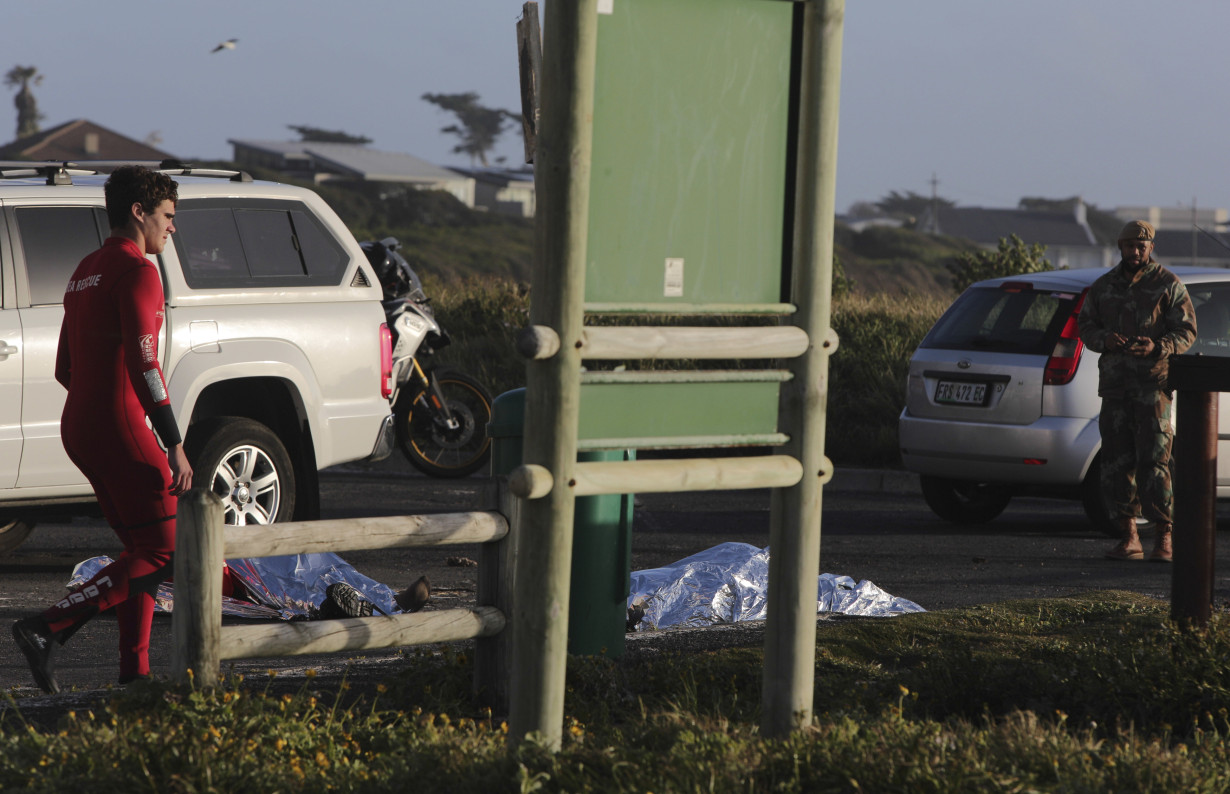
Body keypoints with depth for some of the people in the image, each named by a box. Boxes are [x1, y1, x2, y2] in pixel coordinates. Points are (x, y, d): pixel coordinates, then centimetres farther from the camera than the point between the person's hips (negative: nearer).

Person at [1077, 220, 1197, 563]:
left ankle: (1165, 538, -5)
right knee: (1117, 461, 1)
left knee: (1154, 460, -10)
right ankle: (1129, 538, 7)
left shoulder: (1168, 285, 1)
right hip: (1114, 381, 4)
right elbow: (1085, 325, 14)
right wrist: (1104, 339, -9)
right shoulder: (1104, 287, 13)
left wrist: (1157, 347, -21)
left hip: (1153, 383, -4)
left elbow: (1186, 330, -2)